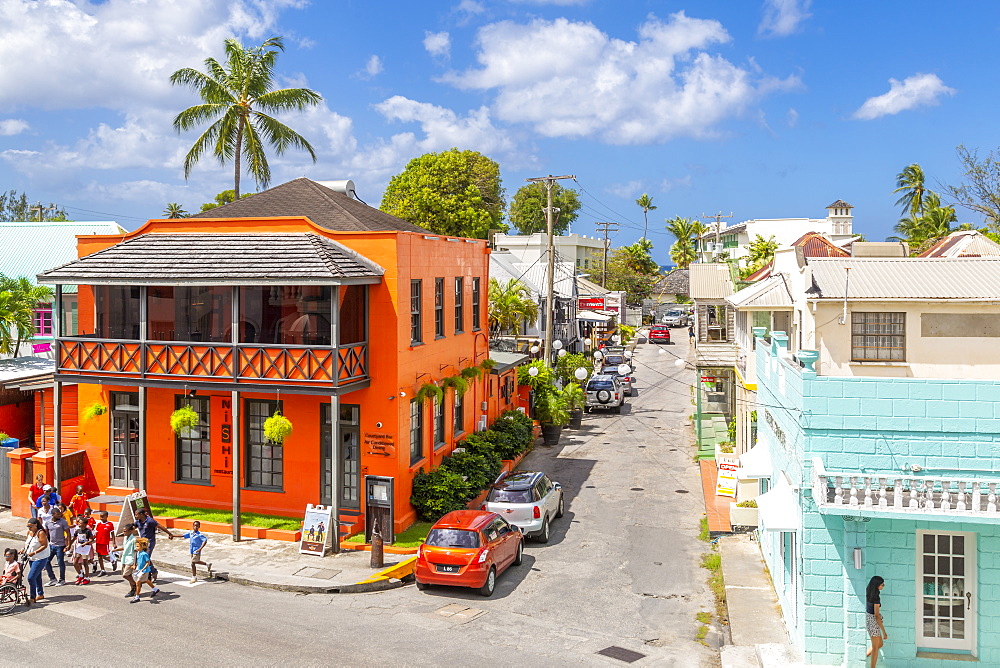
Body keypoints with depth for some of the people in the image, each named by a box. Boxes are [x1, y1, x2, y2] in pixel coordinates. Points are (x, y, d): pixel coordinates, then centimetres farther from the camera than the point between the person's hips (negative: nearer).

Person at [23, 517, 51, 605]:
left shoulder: (40, 533, -19)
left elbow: (44, 545, -22)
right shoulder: (29, 532, 5)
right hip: (32, 558, 9)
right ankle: (40, 594, 33)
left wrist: (34, 553, -27)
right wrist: (24, 549, 3)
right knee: (37, 577, 19)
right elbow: (27, 542, 21)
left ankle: (32, 597, -4)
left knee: (31, 577, -13)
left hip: (40, 558, -8)